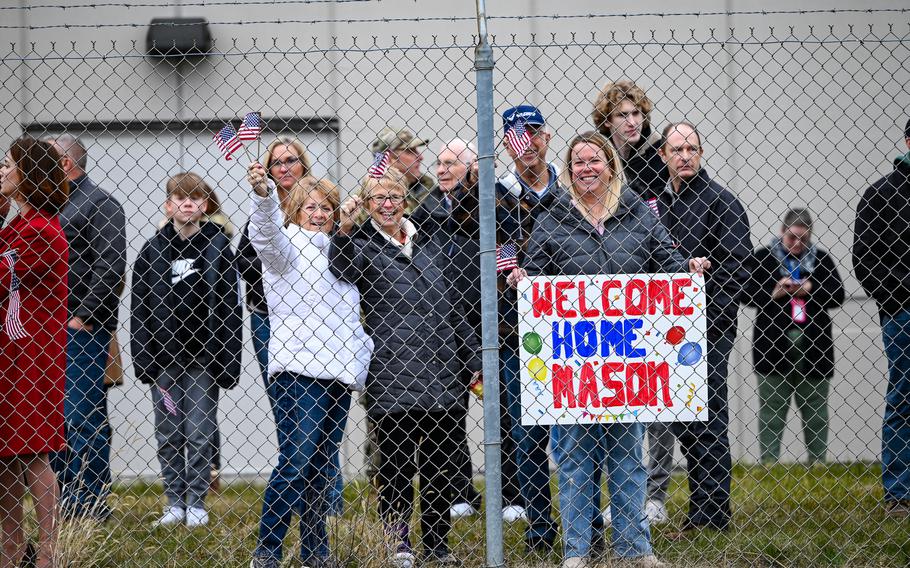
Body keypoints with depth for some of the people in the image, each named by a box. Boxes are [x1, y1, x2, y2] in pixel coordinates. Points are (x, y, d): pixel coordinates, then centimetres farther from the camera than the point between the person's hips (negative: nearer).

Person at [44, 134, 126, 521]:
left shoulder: (99, 205, -6)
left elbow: (110, 268, -15)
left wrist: (83, 317, -19)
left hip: (83, 329, -9)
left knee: (82, 416, -9)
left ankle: (91, 502, -6)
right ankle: (67, 496, 16)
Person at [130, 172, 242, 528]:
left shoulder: (217, 247, 0)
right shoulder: (153, 249, 5)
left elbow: (230, 307, -2)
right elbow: (139, 307, 5)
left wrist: (229, 361, -8)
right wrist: (142, 359, -2)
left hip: (203, 357, -2)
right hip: (163, 357, 2)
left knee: (199, 434, 0)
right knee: (168, 435, 5)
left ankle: (196, 503, 10)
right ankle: (174, 502, 14)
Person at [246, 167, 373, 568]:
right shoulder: (288, 245, 1)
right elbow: (267, 233, -23)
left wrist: (363, 351, 19)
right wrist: (263, 194, -40)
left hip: (338, 372, 7)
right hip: (297, 372, -7)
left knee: (321, 467, 11)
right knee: (296, 463, -15)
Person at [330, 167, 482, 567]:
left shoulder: (429, 244, 17)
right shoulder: (362, 245, 2)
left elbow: (454, 307, 21)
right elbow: (343, 269, -23)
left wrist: (475, 361, 19)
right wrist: (344, 231, -40)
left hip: (441, 373, 5)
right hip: (391, 375, -4)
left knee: (439, 463, 8)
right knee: (396, 462, -3)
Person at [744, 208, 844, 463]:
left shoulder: (820, 259, 10)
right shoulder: (763, 258, 5)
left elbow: (837, 294, 6)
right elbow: (747, 295, 1)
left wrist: (812, 290, -9)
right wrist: (774, 293, -12)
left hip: (812, 345, 2)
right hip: (774, 346, -2)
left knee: (815, 410, 7)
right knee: (771, 412, -1)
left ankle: (818, 462, 13)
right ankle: (769, 464, 0)